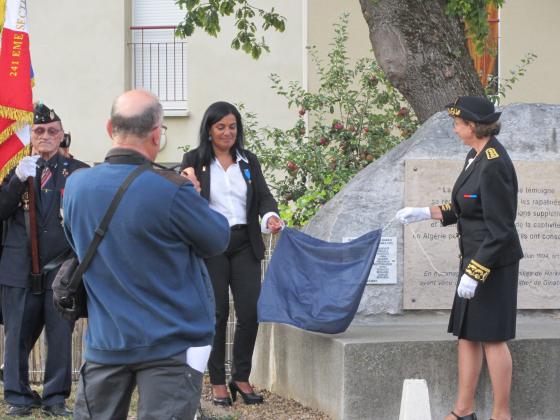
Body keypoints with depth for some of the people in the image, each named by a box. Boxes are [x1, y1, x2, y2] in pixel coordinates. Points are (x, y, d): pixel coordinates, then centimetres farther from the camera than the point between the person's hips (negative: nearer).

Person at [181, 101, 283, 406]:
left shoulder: (249, 161, 13)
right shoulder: (194, 160, 3)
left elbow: (263, 196, 7)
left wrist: (270, 216, -14)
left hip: (245, 244, 3)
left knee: (250, 311, -4)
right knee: (217, 313, -1)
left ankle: (241, 378, 12)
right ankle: (217, 383, 9)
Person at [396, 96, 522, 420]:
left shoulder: (494, 165, -22)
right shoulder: (476, 156, 7)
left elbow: (499, 229, -22)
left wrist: (475, 273, -22)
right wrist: (425, 213, 13)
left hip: (493, 263, -10)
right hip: (474, 258, 10)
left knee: (492, 337, -1)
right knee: (467, 334, 13)